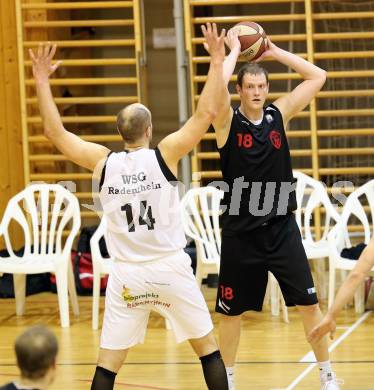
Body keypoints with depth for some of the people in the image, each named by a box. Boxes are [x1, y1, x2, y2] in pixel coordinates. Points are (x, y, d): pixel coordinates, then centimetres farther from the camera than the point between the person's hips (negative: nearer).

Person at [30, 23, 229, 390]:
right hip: (171, 268, -2)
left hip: (127, 274, 2)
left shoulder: (103, 162, -2)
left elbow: (55, 132, 6)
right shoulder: (165, 155, -9)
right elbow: (206, 113, -11)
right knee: (208, 349, 13)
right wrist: (217, 61, -5)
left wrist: (41, 81, 10)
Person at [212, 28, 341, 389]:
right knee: (231, 311, 8)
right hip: (240, 231, -2)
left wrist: (276, 52, 0)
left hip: (281, 227, 2)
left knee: (308, 303, 0)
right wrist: (233, 51, -12)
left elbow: (318, 77, 1)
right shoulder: (227, 120, -6)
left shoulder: (279, 114, 3)